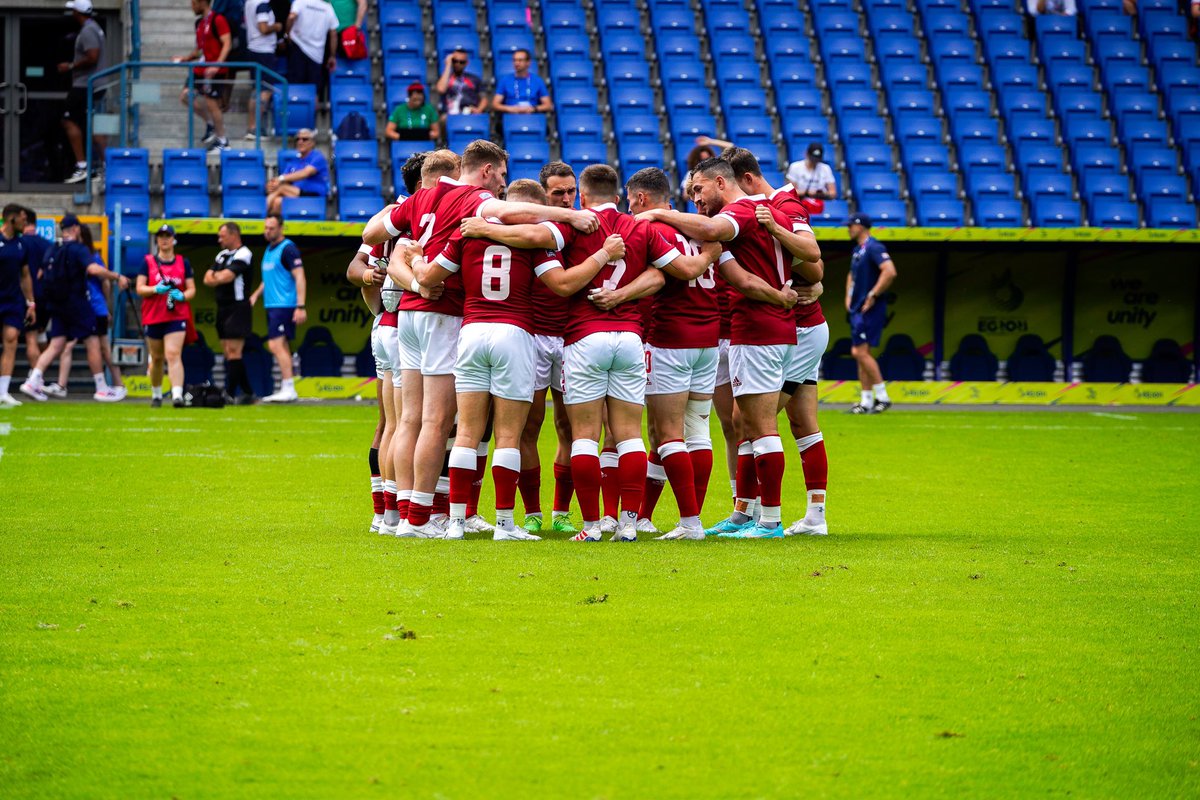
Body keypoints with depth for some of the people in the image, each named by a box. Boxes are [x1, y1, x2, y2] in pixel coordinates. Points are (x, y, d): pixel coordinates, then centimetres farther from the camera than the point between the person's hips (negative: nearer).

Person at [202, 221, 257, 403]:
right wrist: (220, 277, -10)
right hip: (223, 308, 9)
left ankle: (229, 394, -14)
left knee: (233, 352, -11)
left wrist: (215, 276, 0)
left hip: (237, 308, -9)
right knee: (228, 353, 8)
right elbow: (208, 279, 9)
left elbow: (226, 277, -19)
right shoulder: (222, 255, 17)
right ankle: (248, 393, 13)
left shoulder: (243, 254, -9)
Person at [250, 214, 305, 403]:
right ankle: (286, 390, 10)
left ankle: (289, 389, -16)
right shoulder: (268, 249, 17)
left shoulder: (287, 249, -10)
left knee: (276, 345, -16)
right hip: (272, 305, 9)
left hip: (284, 305, -9)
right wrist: (256, 294, 16)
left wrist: (300, 307, -21)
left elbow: (300, 278, -15)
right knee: (281, 347, 9)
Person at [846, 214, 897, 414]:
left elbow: (890, 272, -27)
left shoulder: (873, 247, -14)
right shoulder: (857, 250, 18)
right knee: (859, 353, 9)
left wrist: (873, 296, -22)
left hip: (870, 309, -10)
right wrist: (849, 296, 21)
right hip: (857, 308, 10)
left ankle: (882, 397, -11)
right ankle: (866, 401, 12)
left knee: (860, 352, -15)